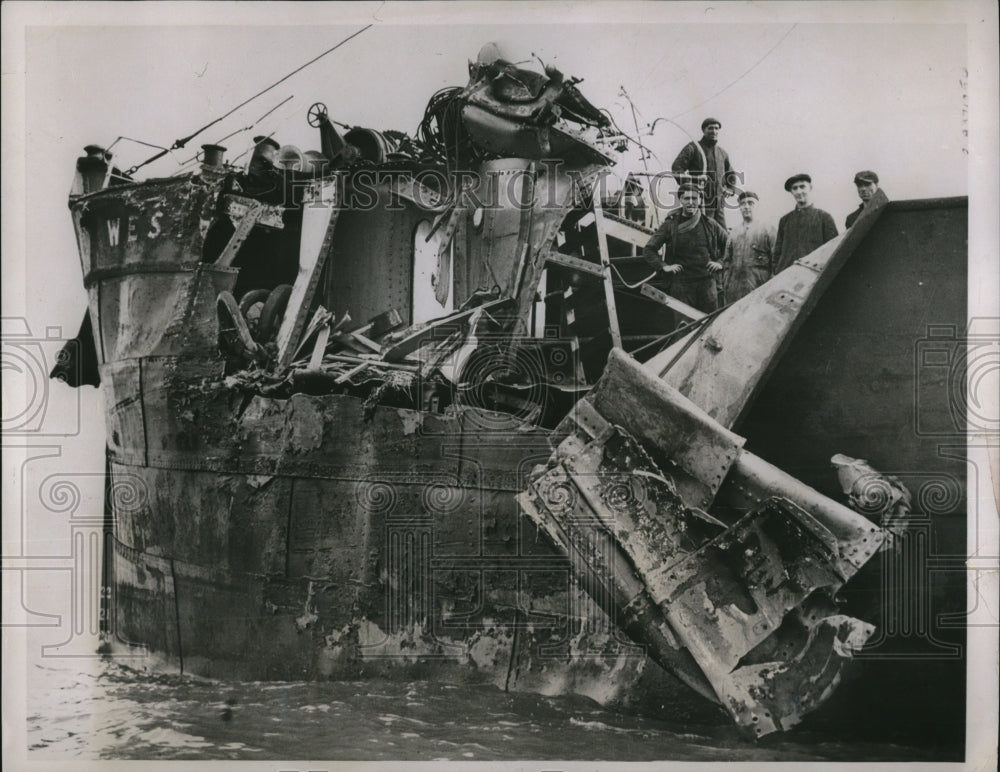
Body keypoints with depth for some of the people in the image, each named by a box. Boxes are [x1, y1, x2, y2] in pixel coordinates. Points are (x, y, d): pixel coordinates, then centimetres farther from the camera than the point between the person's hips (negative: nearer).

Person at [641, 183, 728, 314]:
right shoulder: (670, 225, 2)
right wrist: (664, 266, -7)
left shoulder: (710, 224, 9)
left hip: (706, 282, 2)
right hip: (680, 283, -2)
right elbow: (648, 249, 3)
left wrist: (720, 262, 8)